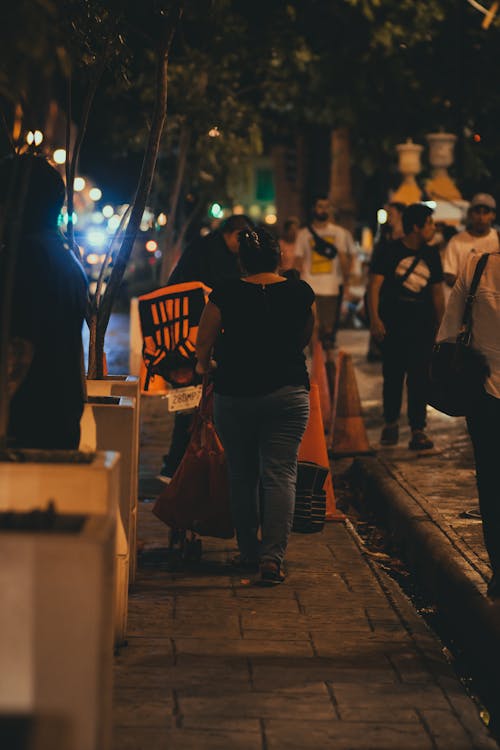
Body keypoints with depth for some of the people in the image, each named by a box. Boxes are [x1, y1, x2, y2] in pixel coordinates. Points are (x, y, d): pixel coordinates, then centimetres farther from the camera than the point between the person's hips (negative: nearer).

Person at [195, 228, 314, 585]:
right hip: (288, 392, 0)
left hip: (234, 392, 0)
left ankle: (248, 550, 21)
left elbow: (204, 343, 2)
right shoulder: (300, 293, 0)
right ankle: (273, 555, -11)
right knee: (280, 473, -1)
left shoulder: (226, 294, -6)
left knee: (242, 474, 13)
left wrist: (204, 366, 24)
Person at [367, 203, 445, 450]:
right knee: (393, 376, 6)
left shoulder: (431, 255, 8)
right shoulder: (391, 252, -5)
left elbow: (437, 292, 15)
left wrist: (441, 325, 12)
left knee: (419, 377, -2)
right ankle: (391, 423, 24)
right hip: (393, 324, -2)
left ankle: (418, 430, 1)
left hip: (422, 325, 2)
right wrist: (374, 319, -19)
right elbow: (374, 286, -9)